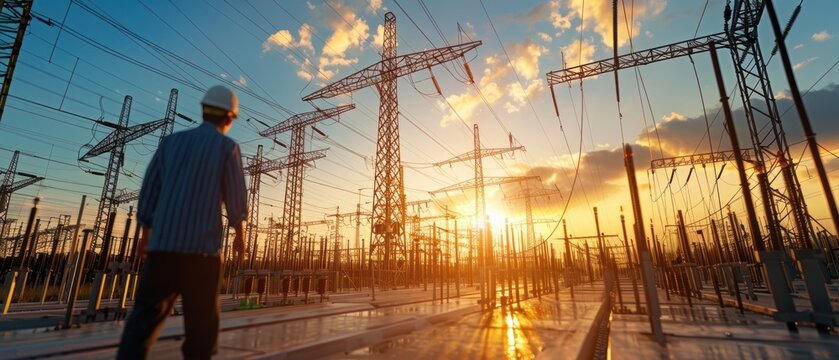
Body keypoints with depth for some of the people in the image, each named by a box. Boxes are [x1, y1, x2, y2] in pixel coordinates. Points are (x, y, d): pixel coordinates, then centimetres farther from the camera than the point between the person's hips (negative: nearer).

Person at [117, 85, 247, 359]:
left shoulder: (171, 141, 11)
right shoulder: (227, 146, -2)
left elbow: (149, 193, 11)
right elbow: (236, 201, -4)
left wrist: (146, 236, 20)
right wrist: (240, 235, 10)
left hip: (162, 245, 4)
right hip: (201, 247, -3)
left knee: (145, 315, 8)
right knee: (201, 321, 8)